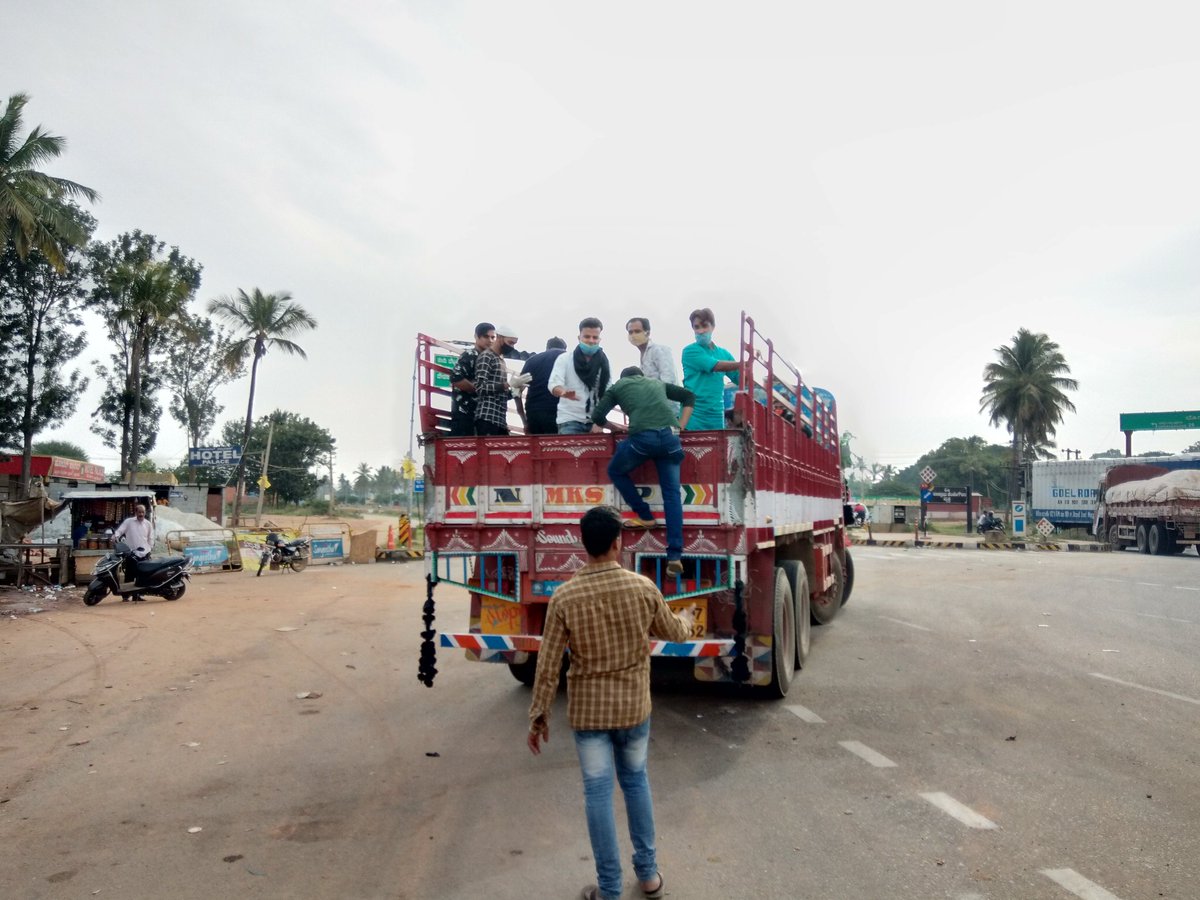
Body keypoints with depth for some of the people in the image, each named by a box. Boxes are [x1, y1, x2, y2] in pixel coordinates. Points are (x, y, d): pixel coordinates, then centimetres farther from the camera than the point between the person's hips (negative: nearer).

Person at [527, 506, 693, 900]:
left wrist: (539, 716, 0)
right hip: (634, 706, 2)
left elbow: (548, 664, -11)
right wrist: (687, 620, 31)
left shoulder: (564, 597, -15)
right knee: (636, 782, 21)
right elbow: (673, 631, 7)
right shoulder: (643, 588, -12)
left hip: (588, 709, -2)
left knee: (598, 793, 8)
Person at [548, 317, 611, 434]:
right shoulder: (564, 359, 1)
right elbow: (554, 384, -14)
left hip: (594, 421, 3)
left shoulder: (604, 363, 7)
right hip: (570, 420, -3)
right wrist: (563, 392, -37)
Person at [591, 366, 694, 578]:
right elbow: (689, 396, 36)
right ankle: (674, 555, -4)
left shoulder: (618, 386, 25)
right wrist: (681, 425, 27)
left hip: (642, 436, -3)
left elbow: (597, 416, 16)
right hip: (670, 435, 3)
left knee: (616, 471, 25)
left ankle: (645, 517, 22)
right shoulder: (657, 383, 34)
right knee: (672, 493, 5)